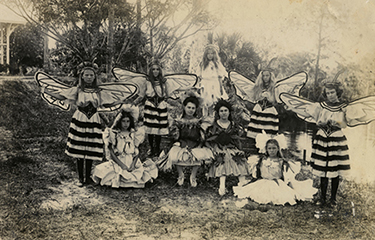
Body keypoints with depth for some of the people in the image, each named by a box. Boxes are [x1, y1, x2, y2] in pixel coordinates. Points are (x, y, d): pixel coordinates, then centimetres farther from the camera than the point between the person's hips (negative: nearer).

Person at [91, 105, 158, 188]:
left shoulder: (134, 134, 11)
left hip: (132, 163, 3)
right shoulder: (113, 134, 3)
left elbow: (137, 152, 7)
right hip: (117, 163, -3)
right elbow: (112, 153, -2)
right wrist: (122, 165, -13)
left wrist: (133, 165, -11)